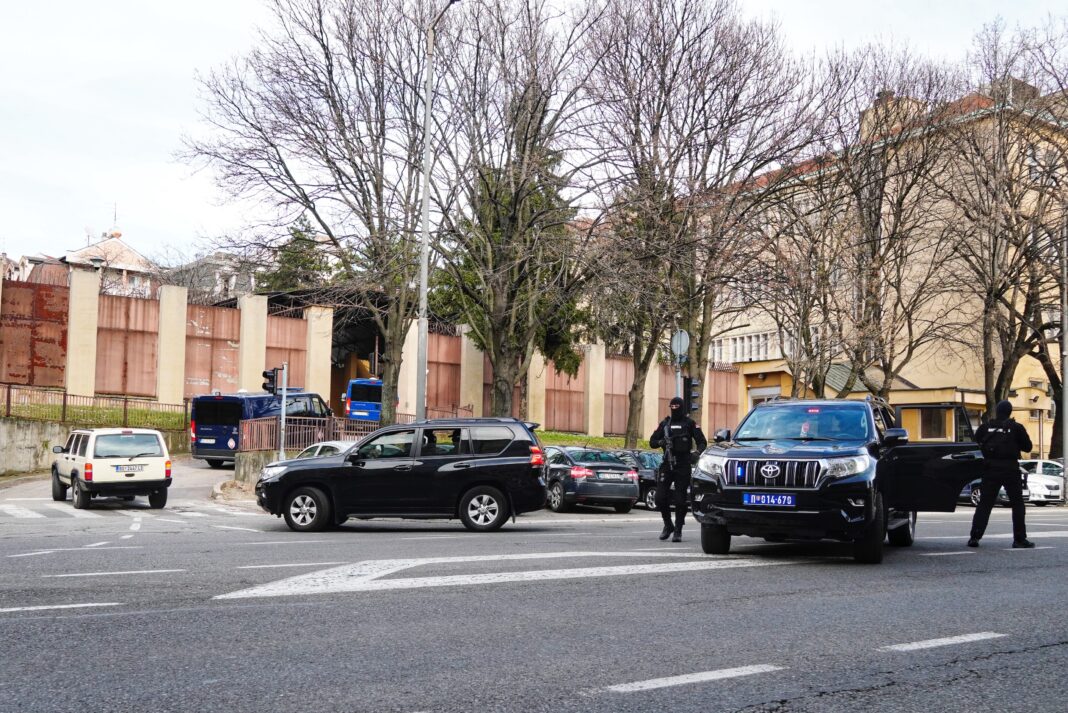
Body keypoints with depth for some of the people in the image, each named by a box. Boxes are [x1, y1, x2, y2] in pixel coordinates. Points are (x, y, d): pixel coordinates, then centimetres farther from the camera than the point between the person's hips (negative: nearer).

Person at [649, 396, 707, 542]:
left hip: (683, 465, -3)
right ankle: (668, 525, 17)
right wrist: (661, 442, -9)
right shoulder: (665, 423, 14)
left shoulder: (689, 423, 5)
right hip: (667, 465, 3)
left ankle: (678, 530, 6)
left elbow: (702, 441, 1)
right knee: (660, 497, -4)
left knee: (680, 499, -2)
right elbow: (652, 441, 13)